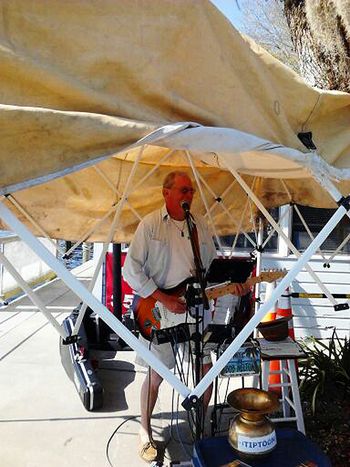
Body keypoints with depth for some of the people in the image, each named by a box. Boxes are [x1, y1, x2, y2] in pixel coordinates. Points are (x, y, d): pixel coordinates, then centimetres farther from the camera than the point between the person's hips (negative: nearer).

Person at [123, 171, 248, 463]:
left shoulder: (200, 225, 7)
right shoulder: (150, 224, -8)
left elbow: (212, 265, 15)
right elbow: (131, 269, -11)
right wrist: (164, 299, -16)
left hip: (195, 311, 5)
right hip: (159, 313, -4)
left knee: (206, 369, 10)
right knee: (156, 375, 7)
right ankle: (145, 432, 30)